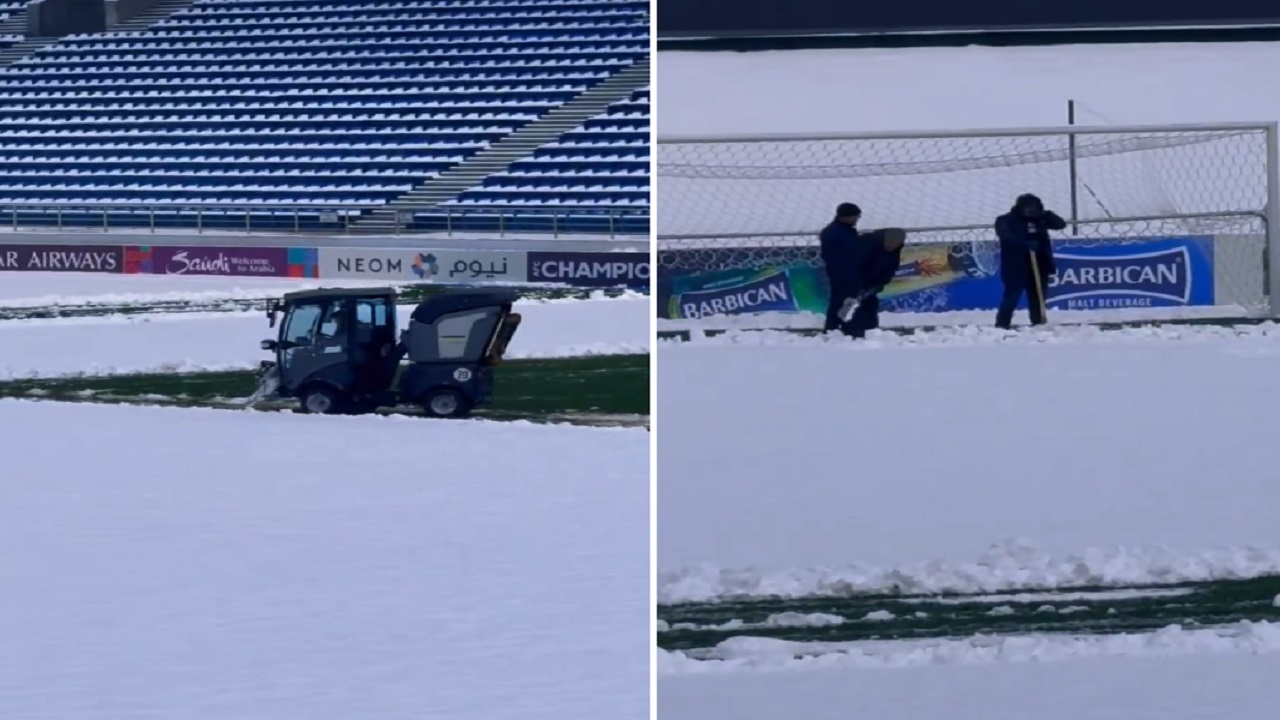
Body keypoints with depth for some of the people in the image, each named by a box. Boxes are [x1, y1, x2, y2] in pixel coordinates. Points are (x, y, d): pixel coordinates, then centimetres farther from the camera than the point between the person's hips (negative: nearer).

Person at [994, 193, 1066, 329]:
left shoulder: (1039, 219, 10)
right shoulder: (1006, 221, -4)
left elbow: (1061, 224, 8)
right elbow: (1006, 236, -22)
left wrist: (1047, 215, -11)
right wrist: (1025, 243, -35)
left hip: (1039, 266, 5)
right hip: (1015, 268, -5)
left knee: (1037, 297, 8)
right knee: (1012, 296, -9)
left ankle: (1039, 323, 14)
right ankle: (1002, 324, -5)